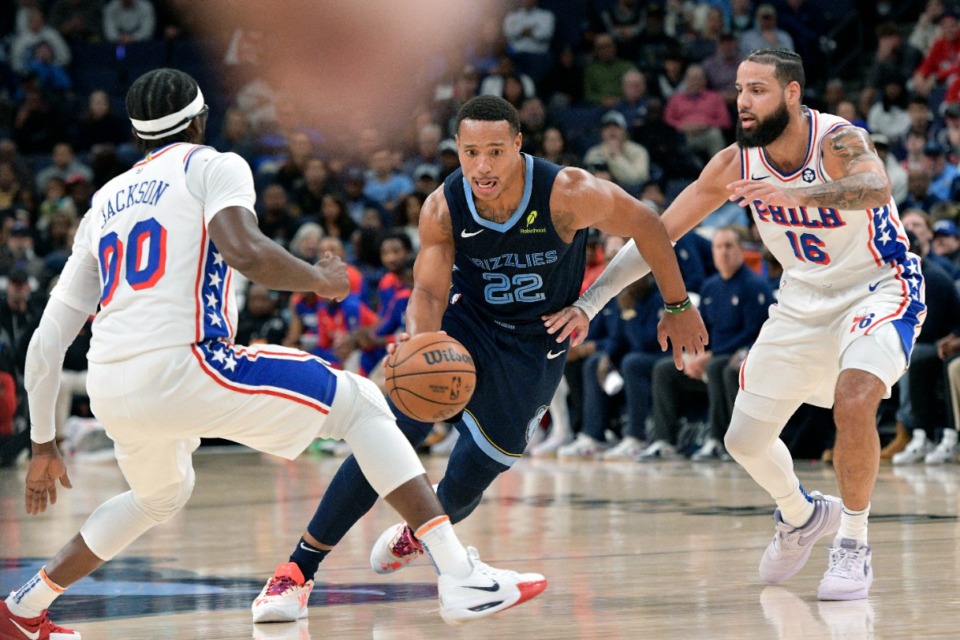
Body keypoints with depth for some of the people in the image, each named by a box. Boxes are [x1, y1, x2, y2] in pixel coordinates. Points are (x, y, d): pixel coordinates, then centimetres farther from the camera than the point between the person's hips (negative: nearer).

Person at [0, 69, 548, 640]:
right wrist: (320, 281, 4)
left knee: (163, 496, 37)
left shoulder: (104, 202, 25)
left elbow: (48, 339, 23)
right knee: (359, 402, 9)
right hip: (181, 366, -6)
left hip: (110, 392, 6)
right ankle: (463, 576, -4)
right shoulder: (213, 166, 8)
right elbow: (245, 252, -15)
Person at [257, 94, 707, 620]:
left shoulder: (566, 194, -28)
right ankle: (301, 566, -8)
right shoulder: (442, 210, -20)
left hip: (534, 345, -1)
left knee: (468, 478, -1)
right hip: (465, 320, 1)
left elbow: (646, 225, -14)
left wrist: (677, 306, -3)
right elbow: (428, 292, -21)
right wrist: (417, 342, -45)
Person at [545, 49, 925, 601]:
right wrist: (588, 303, -16)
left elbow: (876, 187, -51)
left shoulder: (839, 141, -27)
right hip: (804, 300, 6)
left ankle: (853, 544, -13)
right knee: (745, 440, 7)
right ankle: (801, 516, 39)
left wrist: (792, 193, -68)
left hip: (879, 288, -6)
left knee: (854, 399, -33)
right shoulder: (736, 163, -12)